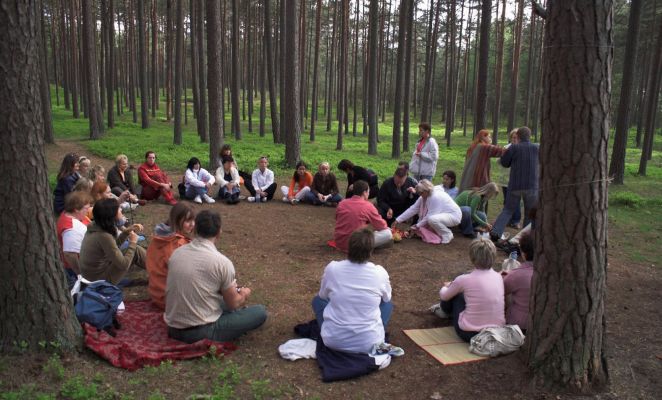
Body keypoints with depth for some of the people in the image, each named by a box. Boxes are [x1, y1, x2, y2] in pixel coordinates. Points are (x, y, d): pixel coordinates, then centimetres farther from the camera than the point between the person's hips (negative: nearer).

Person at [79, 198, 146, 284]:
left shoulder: (96, 227, -4)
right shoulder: (103, 236, -29)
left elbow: (113, 246, 15)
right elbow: (123, 265, -23)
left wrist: (127, 231, 3)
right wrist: (133, 243, -11)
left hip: (92, 274, 9)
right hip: (101, 279, -9)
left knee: (134, 249, 13)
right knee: (136, 251, -6)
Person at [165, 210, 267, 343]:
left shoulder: (176, 253, 1)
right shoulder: (221, 262, -16)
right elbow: (233, 304, -5)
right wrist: (244, 295, 18)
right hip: (201, 332, -7)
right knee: (260, 312, 3)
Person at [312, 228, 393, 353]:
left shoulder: (332, 268, -10)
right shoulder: (380, 273, -10)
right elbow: (386, 298, 11)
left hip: (333, 341, 0)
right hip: (369, 343, 0)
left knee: (317, 300, 25)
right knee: (387, 304, 25)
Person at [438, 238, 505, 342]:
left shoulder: (464, 280, -15)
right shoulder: (498, 277, -2)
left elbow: (444, 296, 4)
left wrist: (447, 286, 28)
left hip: (468, 334, -5)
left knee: (455, 293, 17)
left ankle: (448, 311, 46)